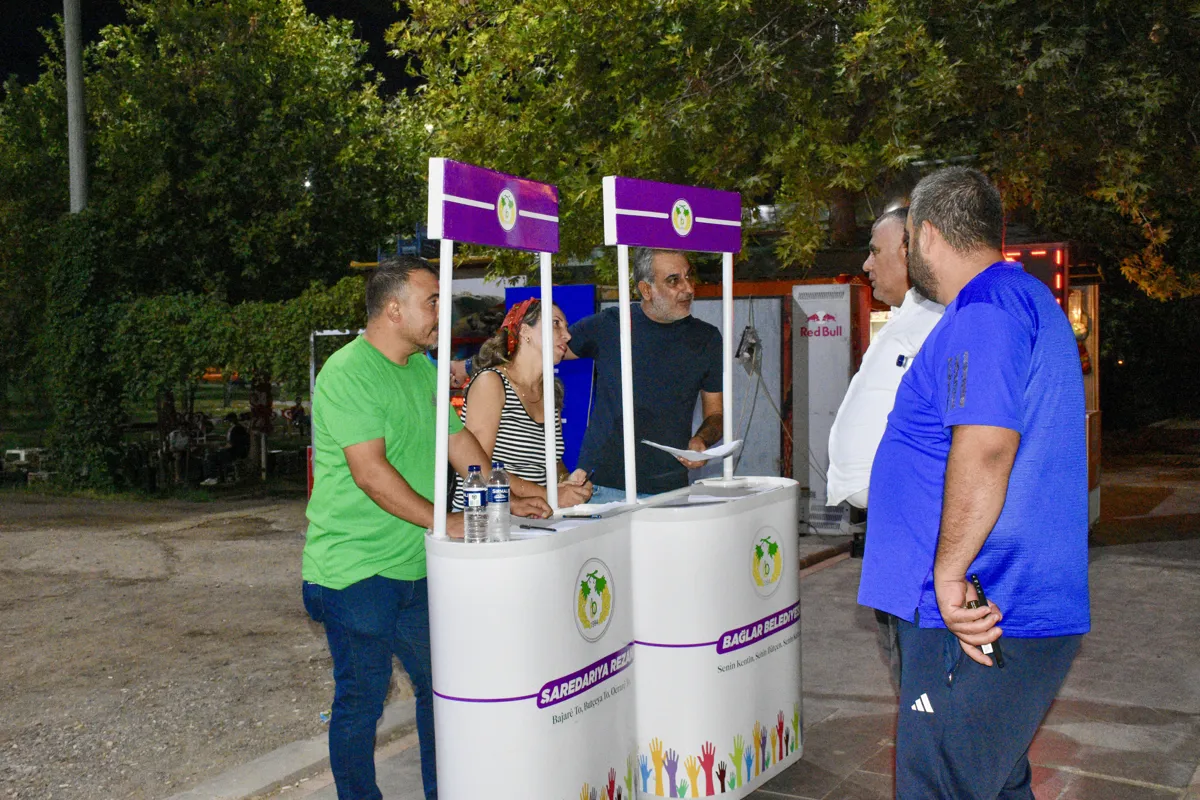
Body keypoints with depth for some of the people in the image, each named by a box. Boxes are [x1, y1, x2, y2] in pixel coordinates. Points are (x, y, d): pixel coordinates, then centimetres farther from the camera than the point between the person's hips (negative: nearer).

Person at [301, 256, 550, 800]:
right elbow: (370, 471, -24)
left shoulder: (423, 368, 12)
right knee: (362, 699, 5)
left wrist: (506, 499, 9)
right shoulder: (348, 373, -16)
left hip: (415, 566, 8)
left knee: (440, 685, 15)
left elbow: (458, 441, 18)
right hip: (356, 570, -8)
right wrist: (441, 520, -25)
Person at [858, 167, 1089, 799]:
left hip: (969, 616, -11)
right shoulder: (1029, 300, 20)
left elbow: (985, 446, -28)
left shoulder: (986, 306, -15)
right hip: (1008, 617, 11)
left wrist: (948, 572, -22)